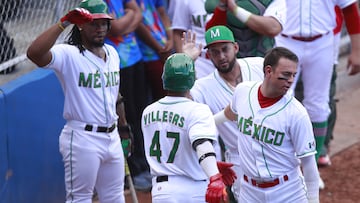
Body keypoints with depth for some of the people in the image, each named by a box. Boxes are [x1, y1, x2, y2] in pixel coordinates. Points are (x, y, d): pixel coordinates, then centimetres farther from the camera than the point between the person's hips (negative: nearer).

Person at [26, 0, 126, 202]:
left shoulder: (112, 53, 10)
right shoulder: (68, 55, -13)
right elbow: (34, 53, -33)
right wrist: (64, 22, -34)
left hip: (112, 137, 7)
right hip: (82, 139, -7)